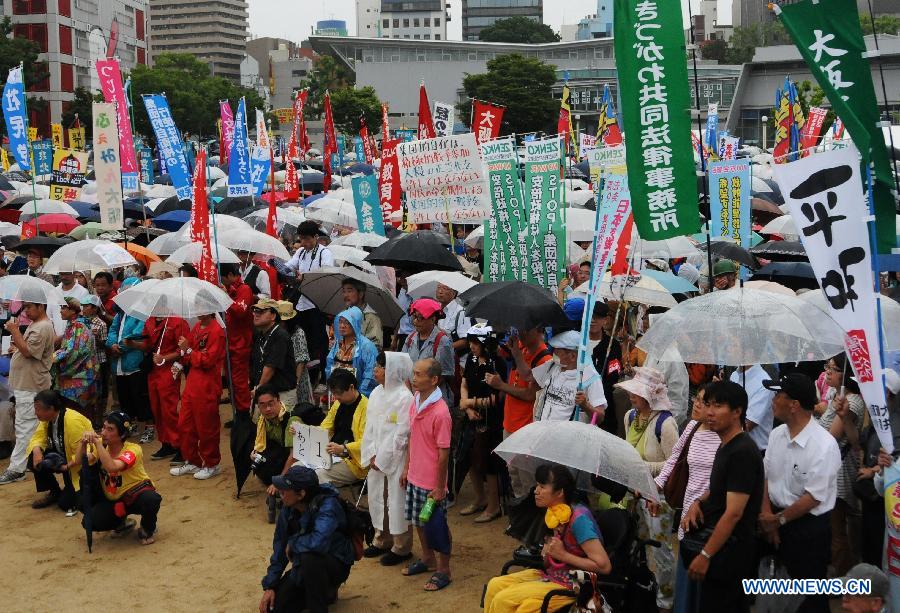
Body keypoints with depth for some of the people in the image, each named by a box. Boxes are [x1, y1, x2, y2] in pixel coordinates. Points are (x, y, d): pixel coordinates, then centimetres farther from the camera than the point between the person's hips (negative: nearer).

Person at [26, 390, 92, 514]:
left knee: (65, 503, -13)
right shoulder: (48, 418, -5)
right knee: (34, 459, -10)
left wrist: (66, 467, -35)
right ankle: (54, 492, 9)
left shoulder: (72, 421, -31)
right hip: (64, 455, 8)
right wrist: (36, 451, -24)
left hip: (83, 463, -8)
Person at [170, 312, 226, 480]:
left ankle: (211, 465, 17)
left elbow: (208, 360, -17)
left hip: (207, 387, -8)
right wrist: (183, 354, -3)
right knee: (185, 424, 13)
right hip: (192, 383, 8)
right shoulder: (197, 327, 10)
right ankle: (192, 461, 26)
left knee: (206, 427, 2)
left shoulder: (216, 330, -14)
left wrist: (188, 350, -12)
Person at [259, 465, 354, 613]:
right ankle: (324, 592, 17)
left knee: (309, 557, -37)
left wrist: (293, 543, -25)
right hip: (304, 567, 7)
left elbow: (318, 542, -45)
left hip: (336, 565, -7)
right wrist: (269, 586, -3)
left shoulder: (328, 505, -29)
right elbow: (280, 548, 2)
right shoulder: (288, 509, -8)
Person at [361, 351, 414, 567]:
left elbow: (401, 435, -17)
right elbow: (369, 427, 8)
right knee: (377, 498, 16)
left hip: (396, 459, -7)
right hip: (376, 459, 7)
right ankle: (382, 540, 33)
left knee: (397, 501, 1)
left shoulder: (404, 397, -17)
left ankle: (401, 547, 14)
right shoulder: (376, 393, 5)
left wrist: (382, 459, -14)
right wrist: (371, 455, -2)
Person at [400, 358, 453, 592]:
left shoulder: (440, 412, -25)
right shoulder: (415, 401, 0)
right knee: (419, 520, 22)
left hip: (432, 482, -8)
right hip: (414, 477, 8)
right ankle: (427, 560, 41)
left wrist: (439, 487, -15)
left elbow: (444, 453, -20)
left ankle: (443, 570, 23)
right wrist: (406, 467, 15)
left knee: (437, 525, 7)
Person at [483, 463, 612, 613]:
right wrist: (548, 551, -4)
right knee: (494, 585, -1)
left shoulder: (578, 518, -22)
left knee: (503, 600, -15)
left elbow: (604, 566, -26)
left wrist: (562, 554, -20)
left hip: (573, 584, -9)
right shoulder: (555, 513, 4)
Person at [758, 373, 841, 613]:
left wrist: (779, 519, -11)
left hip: (809, 528, -6)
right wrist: (767, 515, -6)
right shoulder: (777, 434, 1)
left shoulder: (824, 445, -21)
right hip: (776, 520, 6)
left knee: (810, 594, 7)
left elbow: (813, 498, -19)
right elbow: (766, 476, 4)